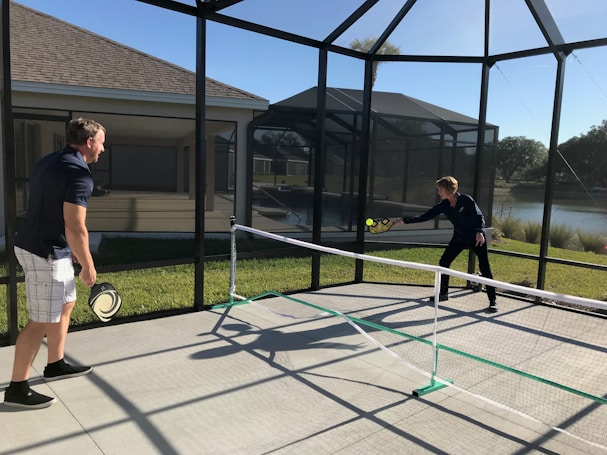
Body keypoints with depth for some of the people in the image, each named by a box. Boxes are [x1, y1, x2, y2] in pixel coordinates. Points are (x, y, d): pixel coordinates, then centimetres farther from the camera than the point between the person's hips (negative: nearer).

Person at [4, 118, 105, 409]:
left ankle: (55, 365, 35)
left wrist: (70, 250, 25)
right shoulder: (79, 174, -20)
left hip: (38, 246, 10)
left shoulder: (48, 162, 11)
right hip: (45, 254, -10)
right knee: (41, 321, 0)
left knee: (66, 304, 21)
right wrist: (88, 267, -14)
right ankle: (17, 388, 12)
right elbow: (74, 228, -25)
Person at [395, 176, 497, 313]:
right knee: (443, 263, 1)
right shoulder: (443, 206, -7)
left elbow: (480, 217, -16)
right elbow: (425, 216, -10)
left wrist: (479, 231, -33)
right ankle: (443, 293, 19)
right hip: (459, 238, 5)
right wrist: (405, 220, -18)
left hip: (477, 238, -5)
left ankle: (492, 301, 5)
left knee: (485, 268, -7)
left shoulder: (466, 200, -20)